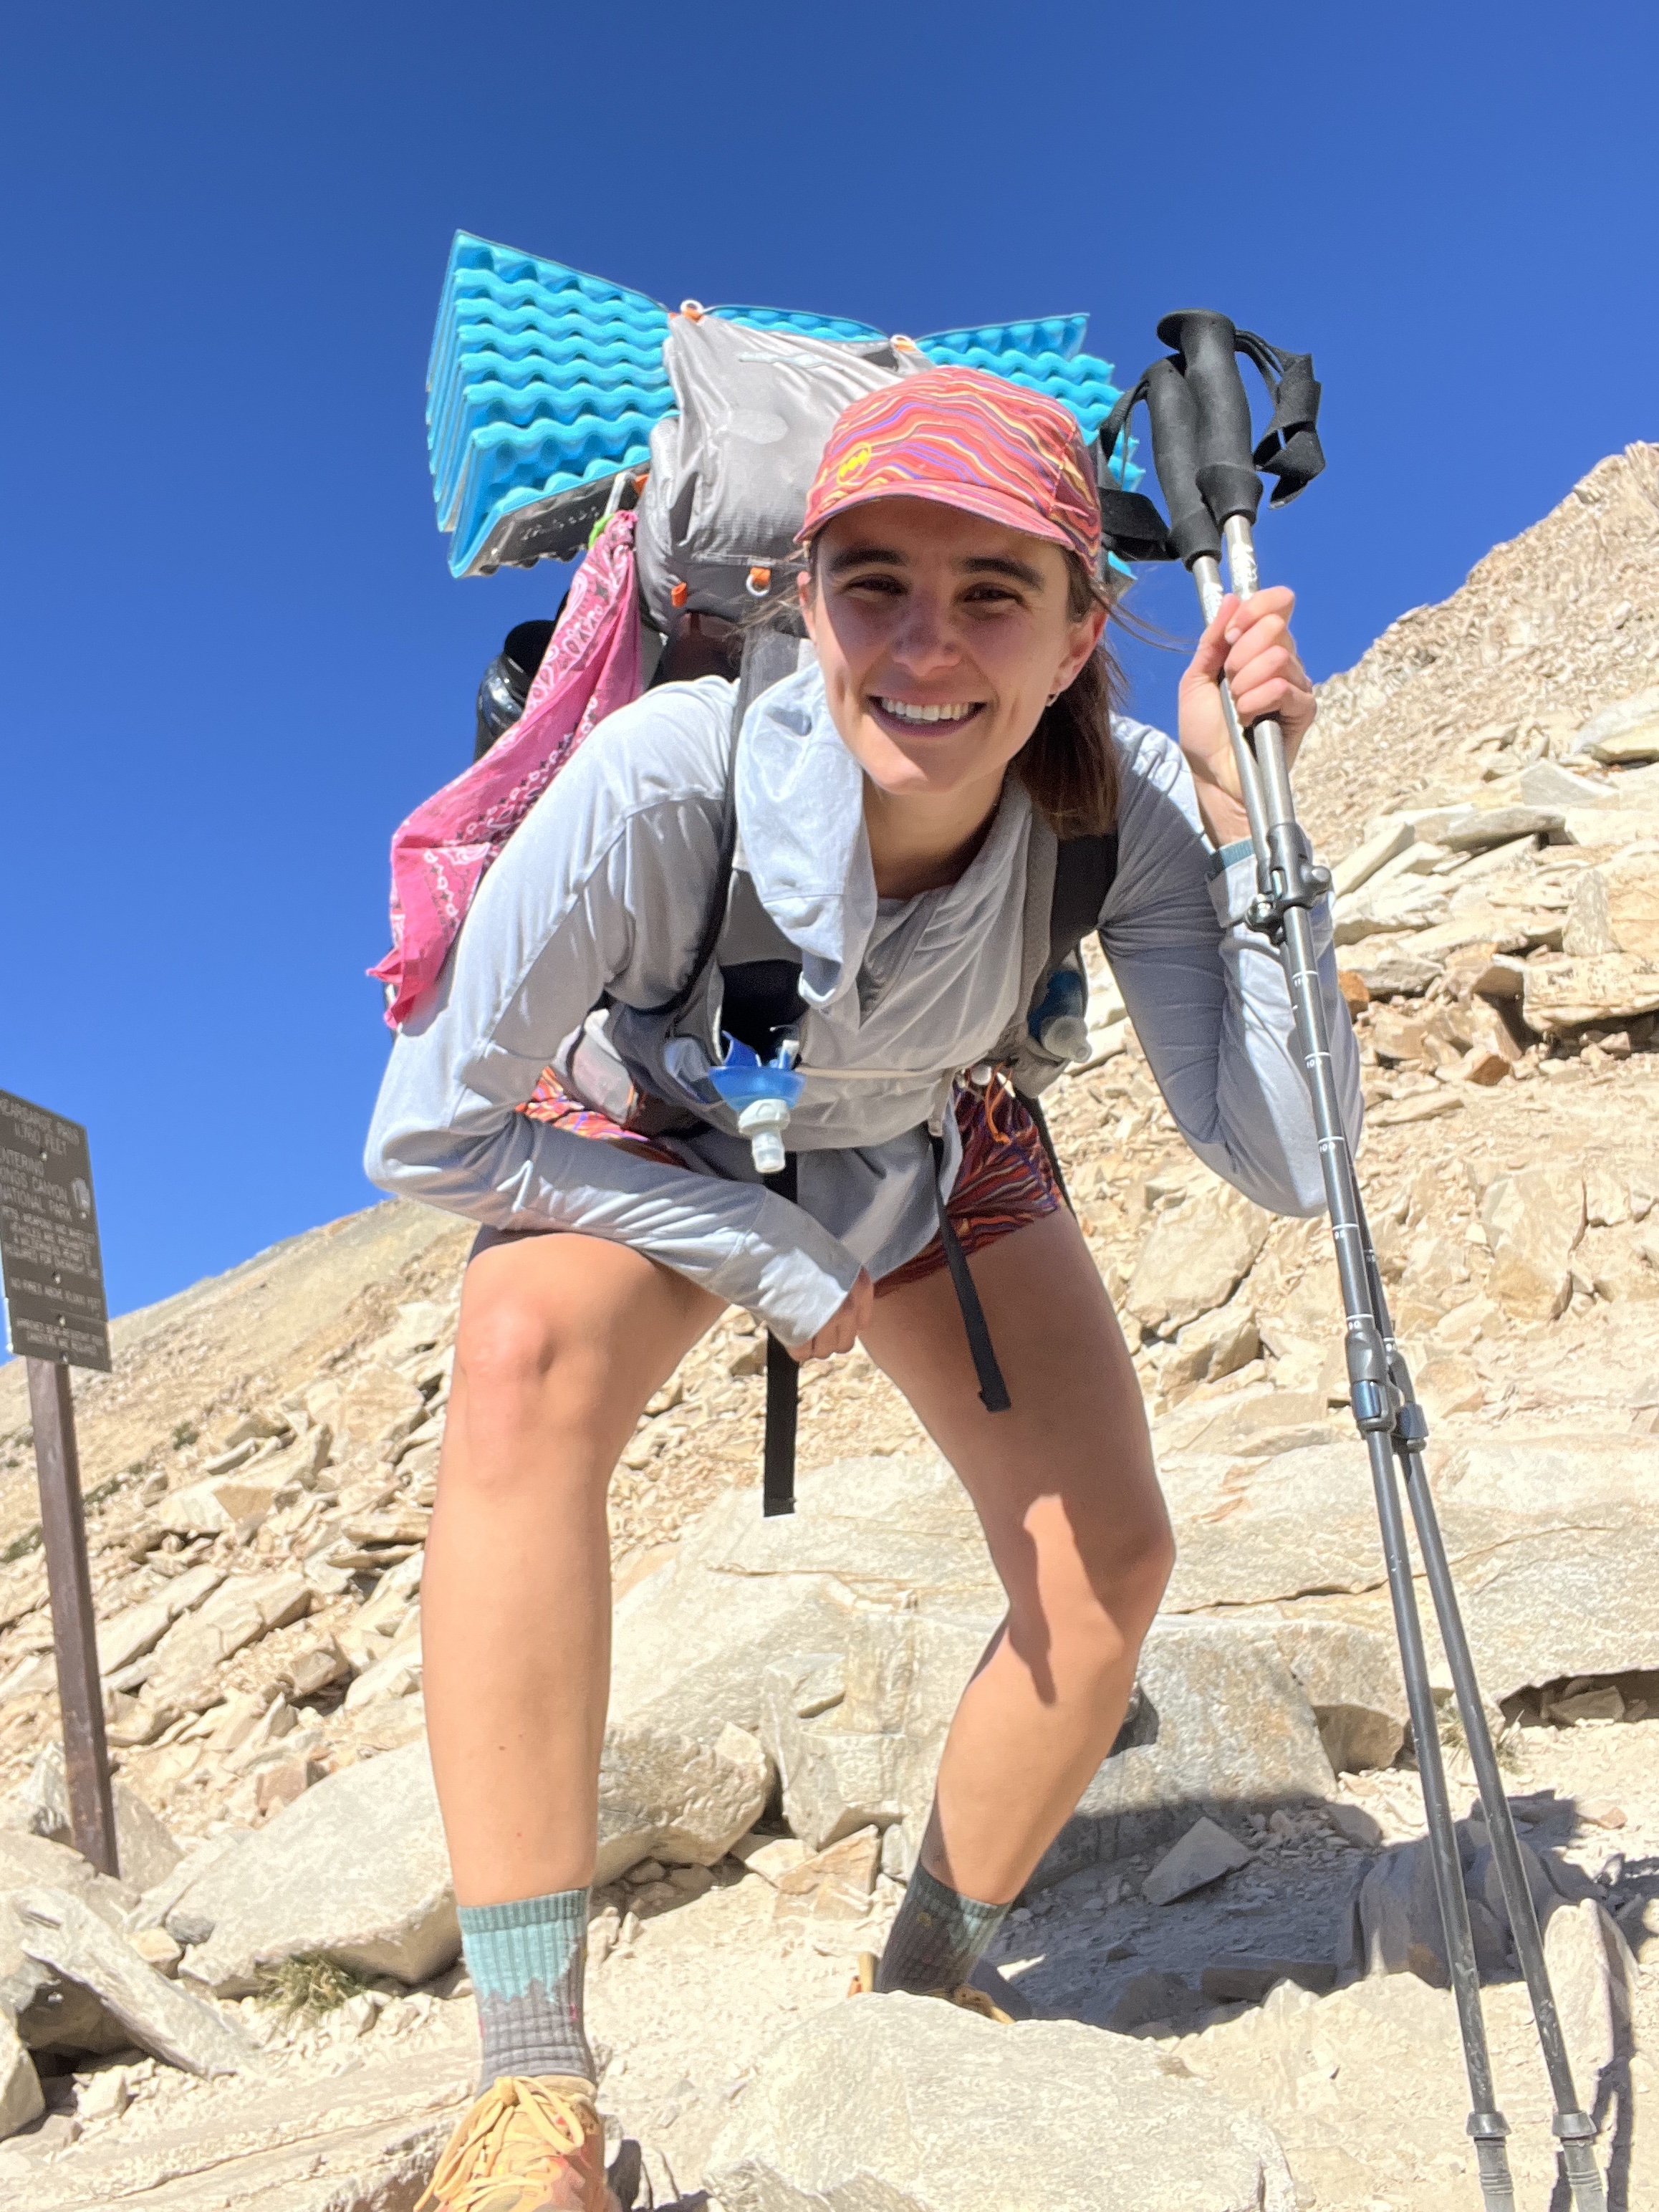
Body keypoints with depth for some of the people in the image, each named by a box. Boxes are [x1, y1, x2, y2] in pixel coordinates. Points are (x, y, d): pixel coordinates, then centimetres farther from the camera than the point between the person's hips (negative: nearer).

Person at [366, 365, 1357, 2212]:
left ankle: (924, 1988, 20)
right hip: (658, 1147, -2)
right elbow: (427, 1135, -29)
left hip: (931, 1157, 3)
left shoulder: (1118, 811, -31)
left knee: (1110, 1569, -8)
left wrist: (1244, 809, -41)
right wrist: (773, 1267, -24)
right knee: (525, 1359, -35)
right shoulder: (664, 779, -39)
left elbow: (1285, 1162, -33)